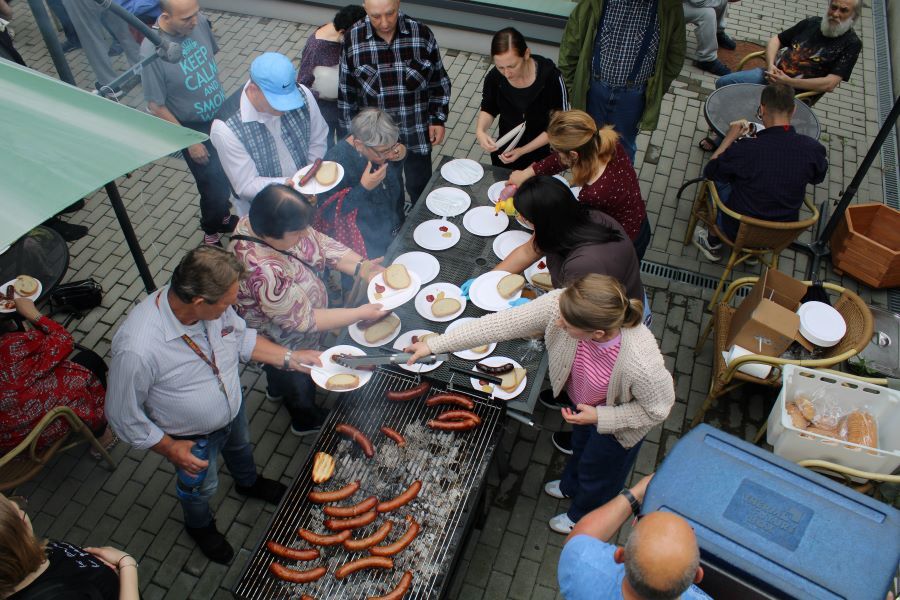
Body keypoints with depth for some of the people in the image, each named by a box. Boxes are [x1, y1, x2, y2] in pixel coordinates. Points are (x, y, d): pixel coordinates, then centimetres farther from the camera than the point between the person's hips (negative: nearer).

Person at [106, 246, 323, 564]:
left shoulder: (214, 305, -28)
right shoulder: (136, 350, -44)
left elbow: (242, 337, -5)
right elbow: (123, 416, -27)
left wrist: (290, 357, -11)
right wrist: (170, 449, -20)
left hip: (233, 407, 5)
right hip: (191, 436, -4)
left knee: (240, 448, 36)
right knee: (201, 486, 27)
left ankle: (248, 482, 71)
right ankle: (200, 525, 62)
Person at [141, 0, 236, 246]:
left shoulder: (199, 22, -14)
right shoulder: (152, 51, -27)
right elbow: (156, 107, -18)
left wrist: (219, 94, 14)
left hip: (221, 114, 5)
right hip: (194, 129, -5)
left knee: (227, 174, 21)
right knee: (214, 184, 8)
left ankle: (222, 215, 49)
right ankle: (212, 230, 37)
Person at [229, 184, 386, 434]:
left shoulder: (264, 222, -24)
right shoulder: (262, 272, -46)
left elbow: (319, 243, -13)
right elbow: (303, 320, -35)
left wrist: (361, 267, -25)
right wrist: (361, 313, -33)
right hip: (284, 346, -7)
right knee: (300, 384, 26)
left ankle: (277, 388, 71)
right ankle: (306, 420, 57)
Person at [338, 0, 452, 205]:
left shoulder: (421, 34, -11)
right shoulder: (353, 39, -11)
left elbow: (438, 81, 1)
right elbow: (347, 91, -2)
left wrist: (438, 119, -1)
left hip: (417, 134, 0)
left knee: (420, 188, 16)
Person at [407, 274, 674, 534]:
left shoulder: (641, 363, -48)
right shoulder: (560, 304, -39)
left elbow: (658, 408, -26)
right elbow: (501, 324, -32)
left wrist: (599, 417, -27)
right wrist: (434, 344, -29)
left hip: (617, 422, -4)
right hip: (584, 402, 4)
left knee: (597, 468, 27)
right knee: (580, 446, 36)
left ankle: (582, 517, 62)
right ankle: (570, 486, 72)